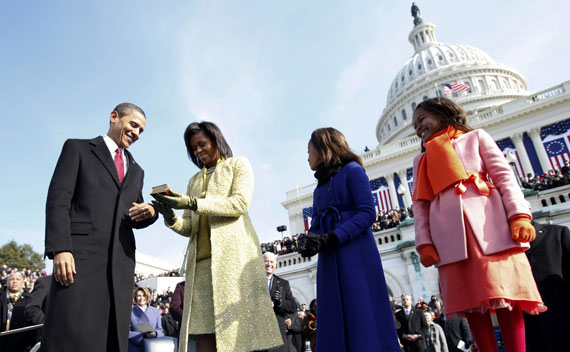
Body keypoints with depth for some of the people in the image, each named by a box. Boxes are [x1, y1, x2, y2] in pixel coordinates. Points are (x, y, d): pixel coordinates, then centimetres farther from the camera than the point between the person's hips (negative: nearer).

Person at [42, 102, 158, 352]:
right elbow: (58, 199, -1)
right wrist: (60, 248, -14)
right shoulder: (77, 148, 11)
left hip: (121, 260, 5)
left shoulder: (136, 171, 26)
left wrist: (149, 213, 0)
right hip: (80, 254, -5)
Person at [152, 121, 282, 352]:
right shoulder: (195, 180, 28)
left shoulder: (238, 164, 14)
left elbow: (240, 203, -5)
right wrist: (171, 217, -3)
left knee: (238, 330, -10)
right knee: (204, 332, -5)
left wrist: (193, 202, -14)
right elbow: (189, 228, 20)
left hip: (233, 253, -4)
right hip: (201, 260, 4)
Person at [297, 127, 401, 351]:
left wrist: (331, 238, -19)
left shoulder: (352, 170, 1)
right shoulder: (319, 189, 23)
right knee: (334, 325, 3)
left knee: (365, 323, -9)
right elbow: (316, 227, 14)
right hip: (329, 260, 7)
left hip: (356, 254, -7)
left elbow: (368, 213, -11)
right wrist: (306, 241, -9)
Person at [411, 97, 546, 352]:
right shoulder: (421, 160, 24)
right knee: (471, 301, -2)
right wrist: (424, 242, 0)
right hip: (449, 233, 2)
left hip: (488, 222, -2)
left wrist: (519, 215, -9)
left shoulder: (476, 137, 18)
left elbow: (504, 175, 6)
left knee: (504, 291, -8)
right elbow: (420, 204, 13)